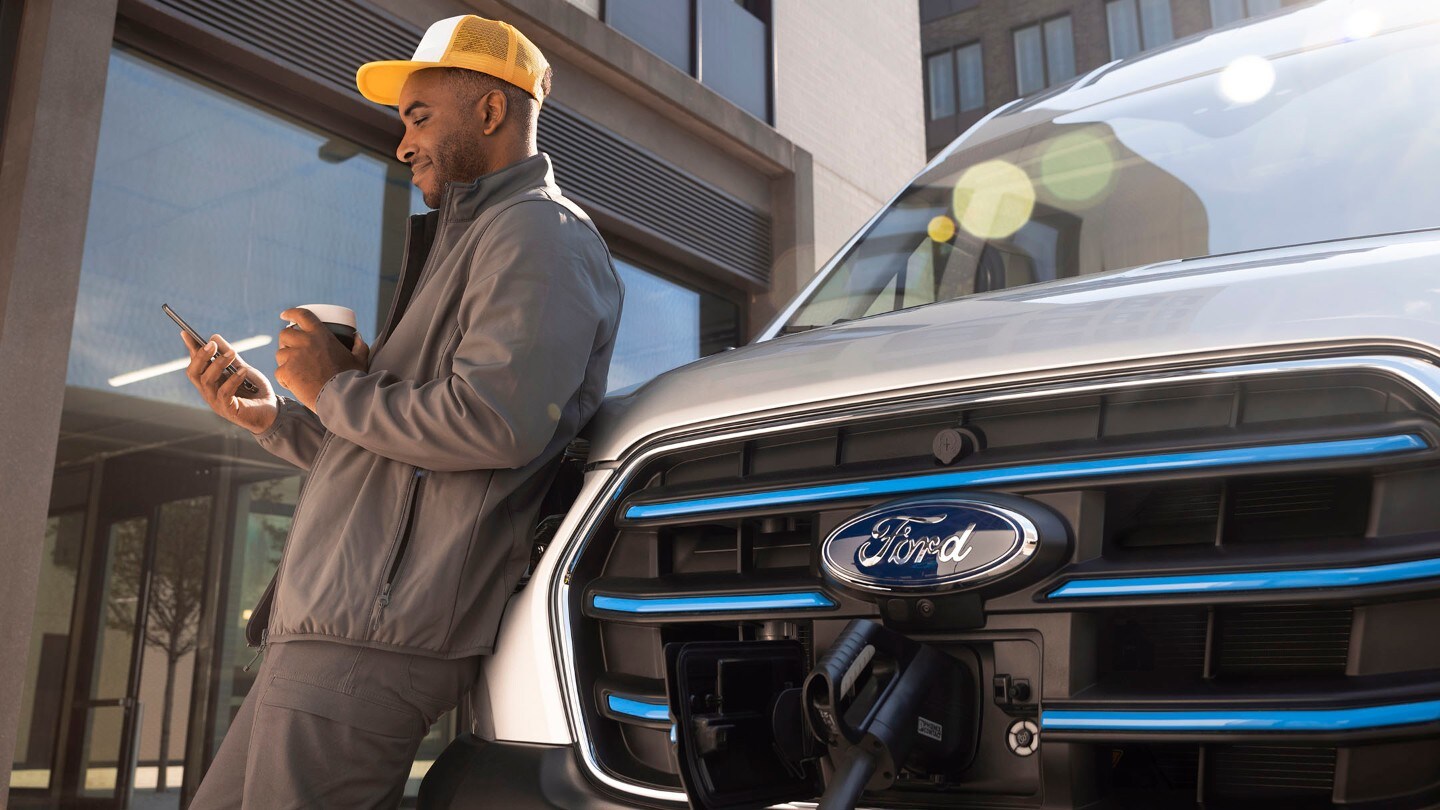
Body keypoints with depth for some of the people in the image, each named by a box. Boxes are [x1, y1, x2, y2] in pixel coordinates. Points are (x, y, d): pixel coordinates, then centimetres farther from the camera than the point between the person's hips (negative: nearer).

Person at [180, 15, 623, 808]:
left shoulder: (537, 227, -7)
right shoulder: (465, 240, 26)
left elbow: (496, 424, -25)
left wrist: (335, 389, -10)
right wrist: (272, 417, 16)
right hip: (332, 626, 11)